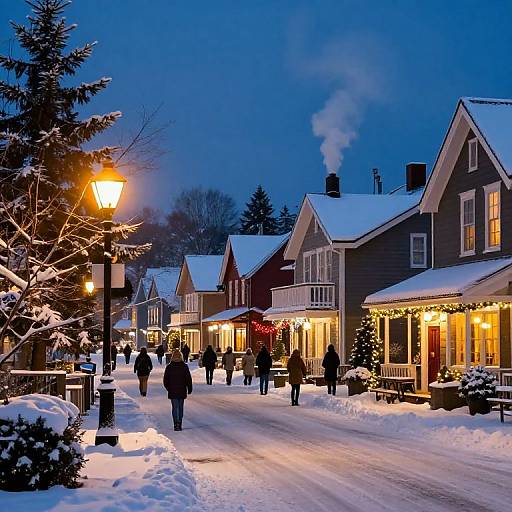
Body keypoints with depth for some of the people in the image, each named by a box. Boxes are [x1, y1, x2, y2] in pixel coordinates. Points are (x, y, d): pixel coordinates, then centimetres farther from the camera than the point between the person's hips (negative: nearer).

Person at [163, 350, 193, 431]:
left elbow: (165, 380, 1)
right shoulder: (184, 367, -4)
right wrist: (189, 389, 7)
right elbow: (189, 379, -2)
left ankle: (176, 424, -14)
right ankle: (179, 424, 15)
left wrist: (168, 388, 15)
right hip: (182, 391, 1)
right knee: (180, 407, 12)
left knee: (175, 408, 1)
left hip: (172, 391, -1)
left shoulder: (169, 367, -4)